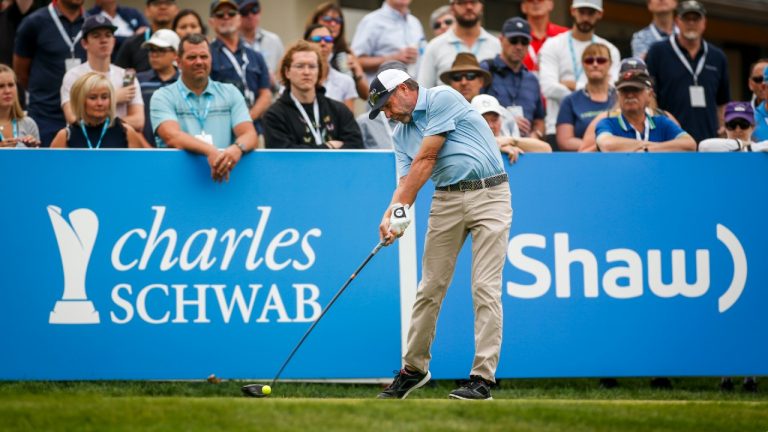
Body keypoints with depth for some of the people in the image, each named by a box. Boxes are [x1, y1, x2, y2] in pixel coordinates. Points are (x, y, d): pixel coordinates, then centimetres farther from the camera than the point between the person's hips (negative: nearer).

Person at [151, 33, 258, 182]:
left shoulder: (230, 93, 17)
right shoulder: (163, 97, 8)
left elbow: (249, 135, 4)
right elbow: (172, 137, -11)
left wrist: (237, 149, -22)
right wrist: (211, 152, -28)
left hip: (226, 177, 2)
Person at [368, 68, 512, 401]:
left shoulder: (442, 99, -7)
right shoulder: (401, 134, 15)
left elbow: (425, 161, -11)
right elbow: (406, 181, 5)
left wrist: (401, 208, -11)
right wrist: (390, 215, -15)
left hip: (488, 195, -7)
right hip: (447, 198, 7)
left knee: (485, 288, -9)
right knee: (430, 287, 6)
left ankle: (482, 378, -11)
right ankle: (414, 369, 18)